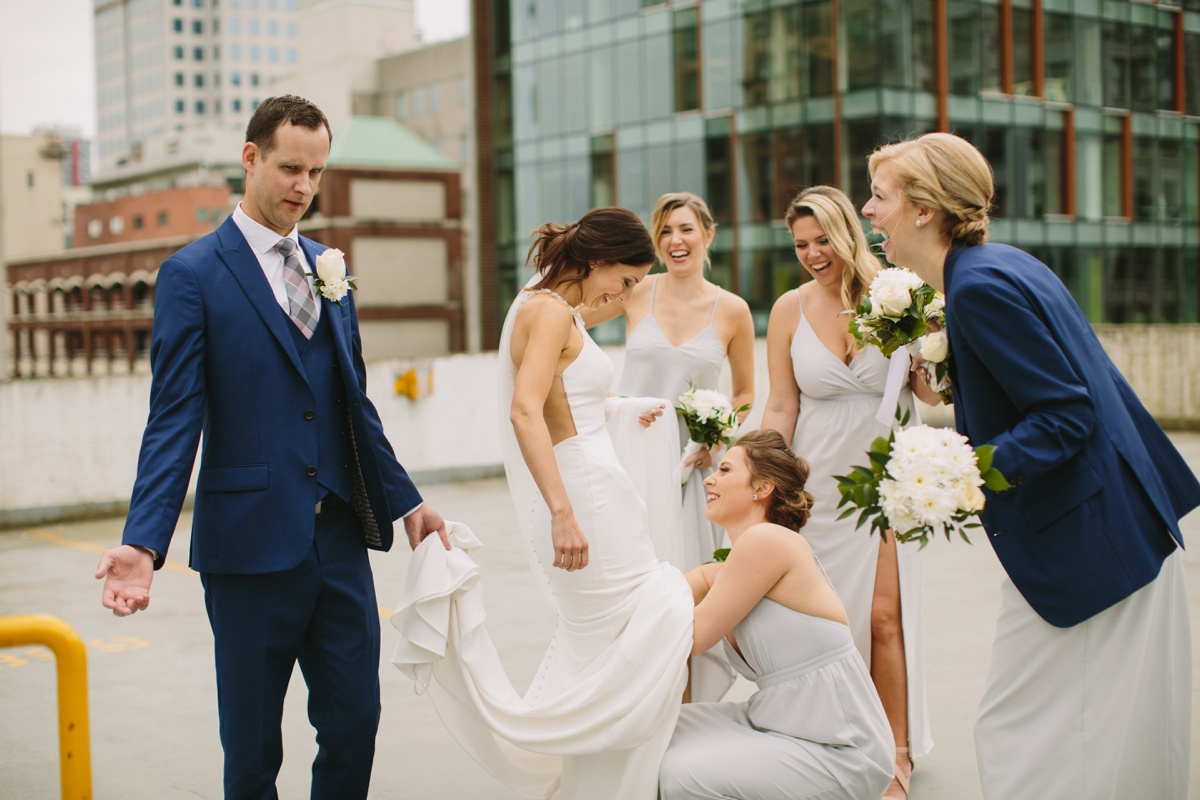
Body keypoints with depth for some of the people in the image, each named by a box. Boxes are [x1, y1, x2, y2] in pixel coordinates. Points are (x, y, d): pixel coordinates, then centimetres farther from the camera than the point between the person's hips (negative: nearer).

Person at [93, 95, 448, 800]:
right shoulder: (193, 274, -5)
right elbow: (174, 422, -10)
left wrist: (405, 501, 18)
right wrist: (144, 543, -20)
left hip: (340, 539, 5)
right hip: (251, 542, -5)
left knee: (355, 723, 8)